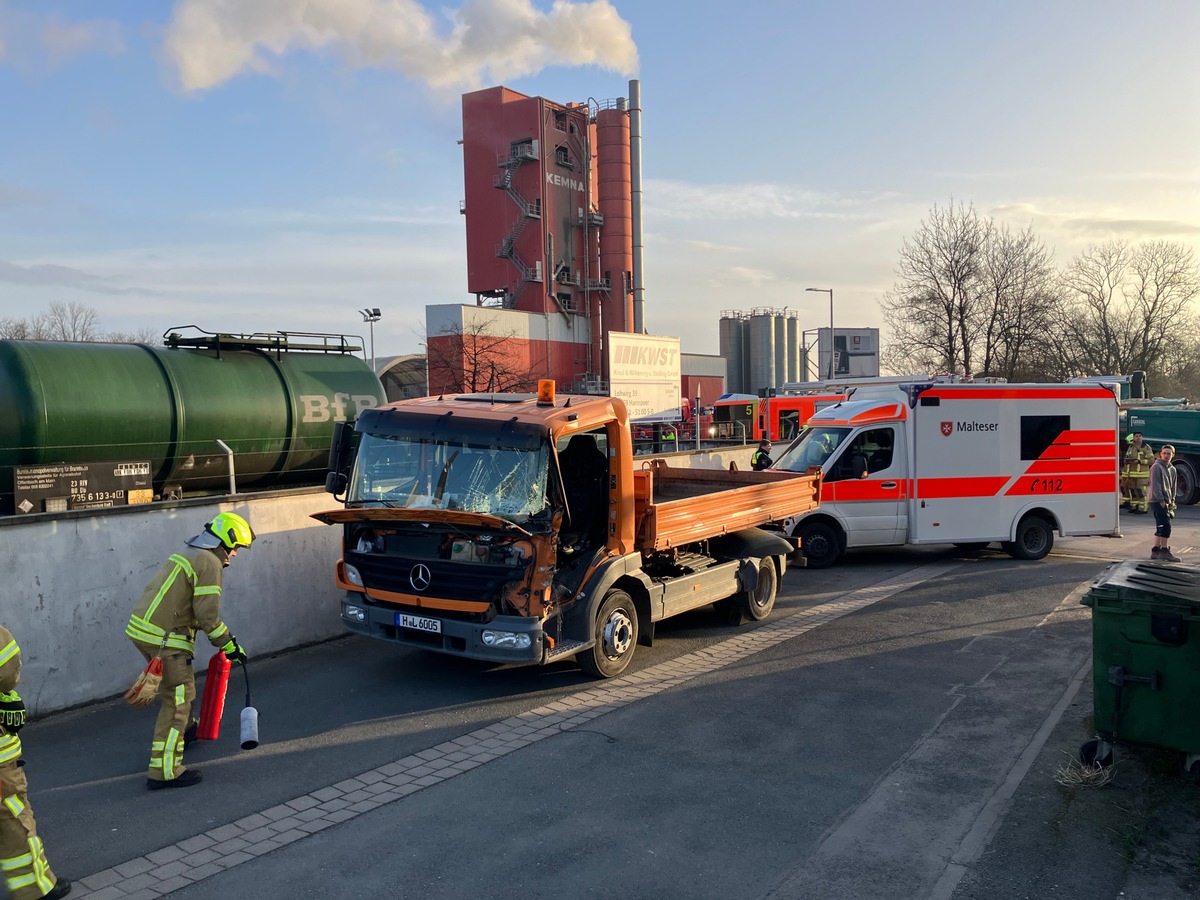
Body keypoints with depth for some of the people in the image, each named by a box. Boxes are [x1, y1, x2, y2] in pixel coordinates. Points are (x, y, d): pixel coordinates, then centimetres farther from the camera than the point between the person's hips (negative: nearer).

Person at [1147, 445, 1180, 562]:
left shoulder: (1172, 469, 16)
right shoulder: (1156, 467, -8)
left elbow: (1173, 486, 20)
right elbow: (1156, 485, -14)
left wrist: (1172, 501, 10)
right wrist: (1161, 500, -17)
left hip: (1166, 502, 8)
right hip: (1158, 501, -8)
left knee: (1161, 528, 11)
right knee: (1165, 526, -13)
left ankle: (1156, 551, 17)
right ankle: (1165, 551, -9)